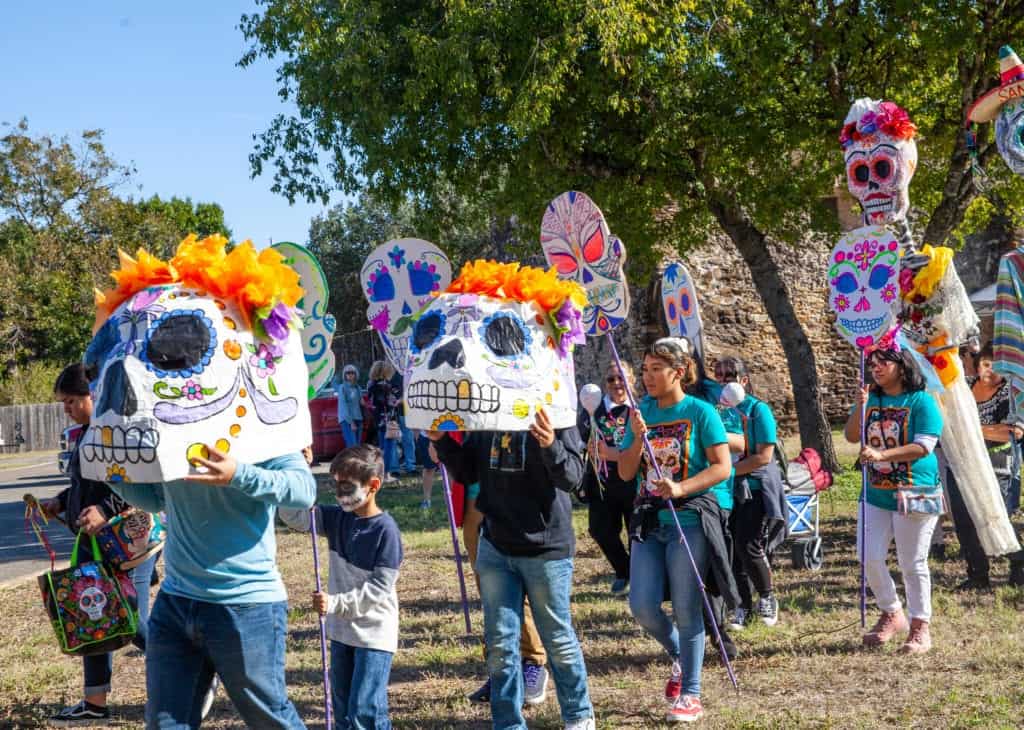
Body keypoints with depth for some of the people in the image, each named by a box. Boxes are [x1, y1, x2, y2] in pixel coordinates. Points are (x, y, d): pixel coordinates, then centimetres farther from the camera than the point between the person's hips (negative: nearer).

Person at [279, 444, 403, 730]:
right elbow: (294, 516, -4)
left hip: (374, 634, -7)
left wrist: (335, 603, -25)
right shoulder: (337, 517, 2)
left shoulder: (385, 529, -18)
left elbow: (379, 588, -20)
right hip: (341, 630, 7)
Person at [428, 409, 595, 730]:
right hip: (495, 546, 5)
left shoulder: (552, 415, -11)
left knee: (558, 638, 10)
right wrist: (441, 441, -2)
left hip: (546, 547, -4)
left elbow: (573, 475, -18)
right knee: (500, 643, 7)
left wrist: (550, 445, -35)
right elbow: (467, 472, 14)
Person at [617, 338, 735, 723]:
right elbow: (625, 473, 7)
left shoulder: (700, 412, -5)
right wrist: (638, 439, -10)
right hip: (649, 519, 5)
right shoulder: (642, 412, 8)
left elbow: (722, 467, -10)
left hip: (690, 519, -5)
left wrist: (680, 489, -22)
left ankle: (690, 695, 7)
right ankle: (680, 656, 27)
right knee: (642, 606, -2)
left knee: (686, 609, -3)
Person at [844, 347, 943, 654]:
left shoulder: (921, 401, -9)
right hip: (876, 492, 6)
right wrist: (860, 407, -13)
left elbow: (923, 447, -17)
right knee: (870, 558, 3)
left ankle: (920, 628, 11)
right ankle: (891, 615, 22)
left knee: (913, 564, 0)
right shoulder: (872, 399, 10)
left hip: (913, 494, -6)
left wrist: (881, 455, -26)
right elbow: (852, 436, 3)